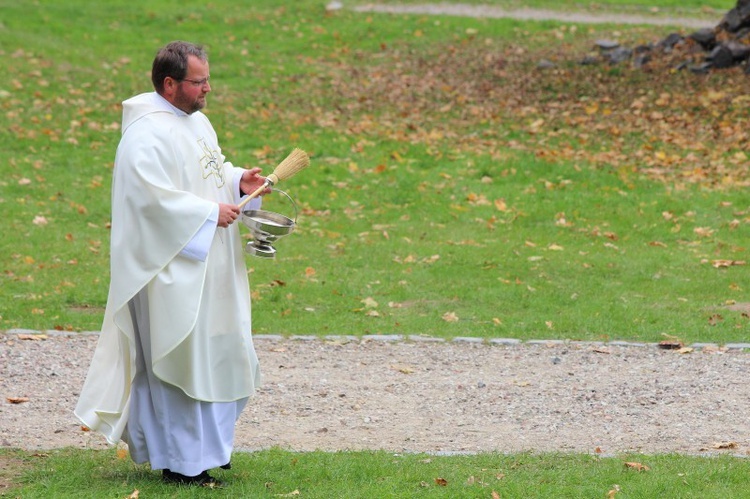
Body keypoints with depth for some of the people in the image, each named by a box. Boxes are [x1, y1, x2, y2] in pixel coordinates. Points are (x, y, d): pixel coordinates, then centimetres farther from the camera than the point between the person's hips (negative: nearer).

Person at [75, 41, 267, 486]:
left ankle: (204, 444, 26)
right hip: (172, 269, -10)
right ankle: (179, 461, 5)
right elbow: (153, 197, -26)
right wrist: (209, 213, -22)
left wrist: (238, 181, 4)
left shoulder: (197, 122, 12)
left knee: (215, 353, 14)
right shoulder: (147, 135, -19)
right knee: (178, 358, -3)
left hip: (206, 265, 10)